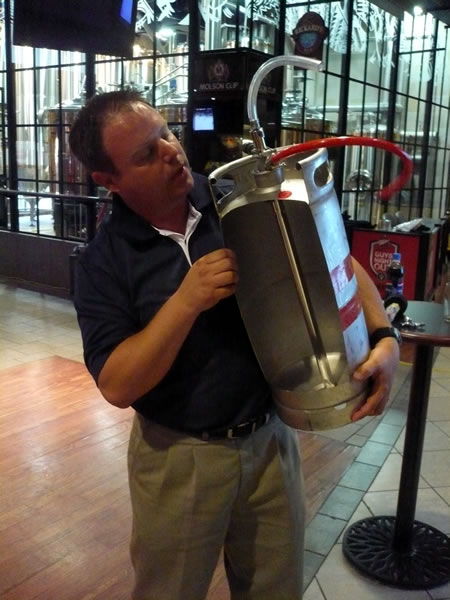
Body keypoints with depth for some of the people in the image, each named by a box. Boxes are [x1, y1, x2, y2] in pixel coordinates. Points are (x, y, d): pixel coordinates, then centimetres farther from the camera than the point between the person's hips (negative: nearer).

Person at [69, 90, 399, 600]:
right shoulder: (104, 262, -11)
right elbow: (117, 386, -16)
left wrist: (383, 336, -16)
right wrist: (187, 301, -26)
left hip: (270, 438, 2)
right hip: (179, 457, -1)